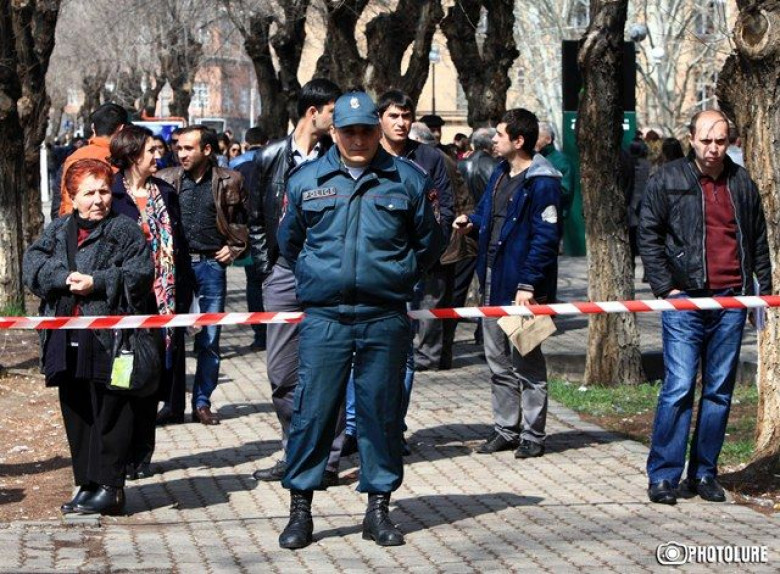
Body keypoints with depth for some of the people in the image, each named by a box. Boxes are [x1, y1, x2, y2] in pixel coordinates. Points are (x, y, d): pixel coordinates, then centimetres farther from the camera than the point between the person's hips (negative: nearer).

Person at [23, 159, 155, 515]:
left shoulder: (124, 230, 1)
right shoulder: (57, 232, 14)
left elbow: (141, 272, -9)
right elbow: (32, 265, 3)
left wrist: (98, 282, -17)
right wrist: (63, 278, -14)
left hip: (108, 338, -5)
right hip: (67, 339, 5)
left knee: (109, 414, -3)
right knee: (77, 414, 9)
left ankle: (109, 488, 1)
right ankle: (87, 486, 17)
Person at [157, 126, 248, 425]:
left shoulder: (228, 182, 2)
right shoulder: (166, 179, 4)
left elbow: (243, 219, 12)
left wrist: (235, 247, 2)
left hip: (211, 265, -1)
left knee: (209, 340, 3)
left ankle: (202, 402, 12)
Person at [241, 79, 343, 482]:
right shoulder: (271, 158, 4)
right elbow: (255, 219, 10)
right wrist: (264, 270, 4)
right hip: (283, 273, 1)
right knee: (282, 374, 5)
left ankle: (327, 457, 3)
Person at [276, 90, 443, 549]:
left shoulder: (408, 179, 5)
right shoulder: (307, 180, 7)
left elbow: (428, 244, 15)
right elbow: (289, 241, 22)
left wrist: (396, 276, 10)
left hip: (385, 319, 0)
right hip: (324, 317, 0)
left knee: (382, 412, 5)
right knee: (313, 411, -3)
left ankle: (379, 508, 15)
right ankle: (300, 508, 5)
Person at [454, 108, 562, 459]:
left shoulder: (542, 183, -15)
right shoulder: (500, 173, 12)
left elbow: (546, 238, -18)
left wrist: (528, 285, -22)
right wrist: (472, 222, 3)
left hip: (520, 286, -9)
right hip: (493, 282, 9)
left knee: (526, 363, 0)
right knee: (498, 361, 14)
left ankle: (532, 435, 9)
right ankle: (506, 429, 24)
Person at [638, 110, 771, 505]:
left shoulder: (742, 184, 12)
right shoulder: (668, 180, 2)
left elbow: (758, 240, 19)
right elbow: (648, 235, 3)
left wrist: (764, 287, 12)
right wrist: (665, 287, -5)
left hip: (731, 301, 4)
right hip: (685, 299, -4)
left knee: (720, 391, 6)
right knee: (679, 387, -9)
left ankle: (704, 473, 15)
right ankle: (663, 476, -3)